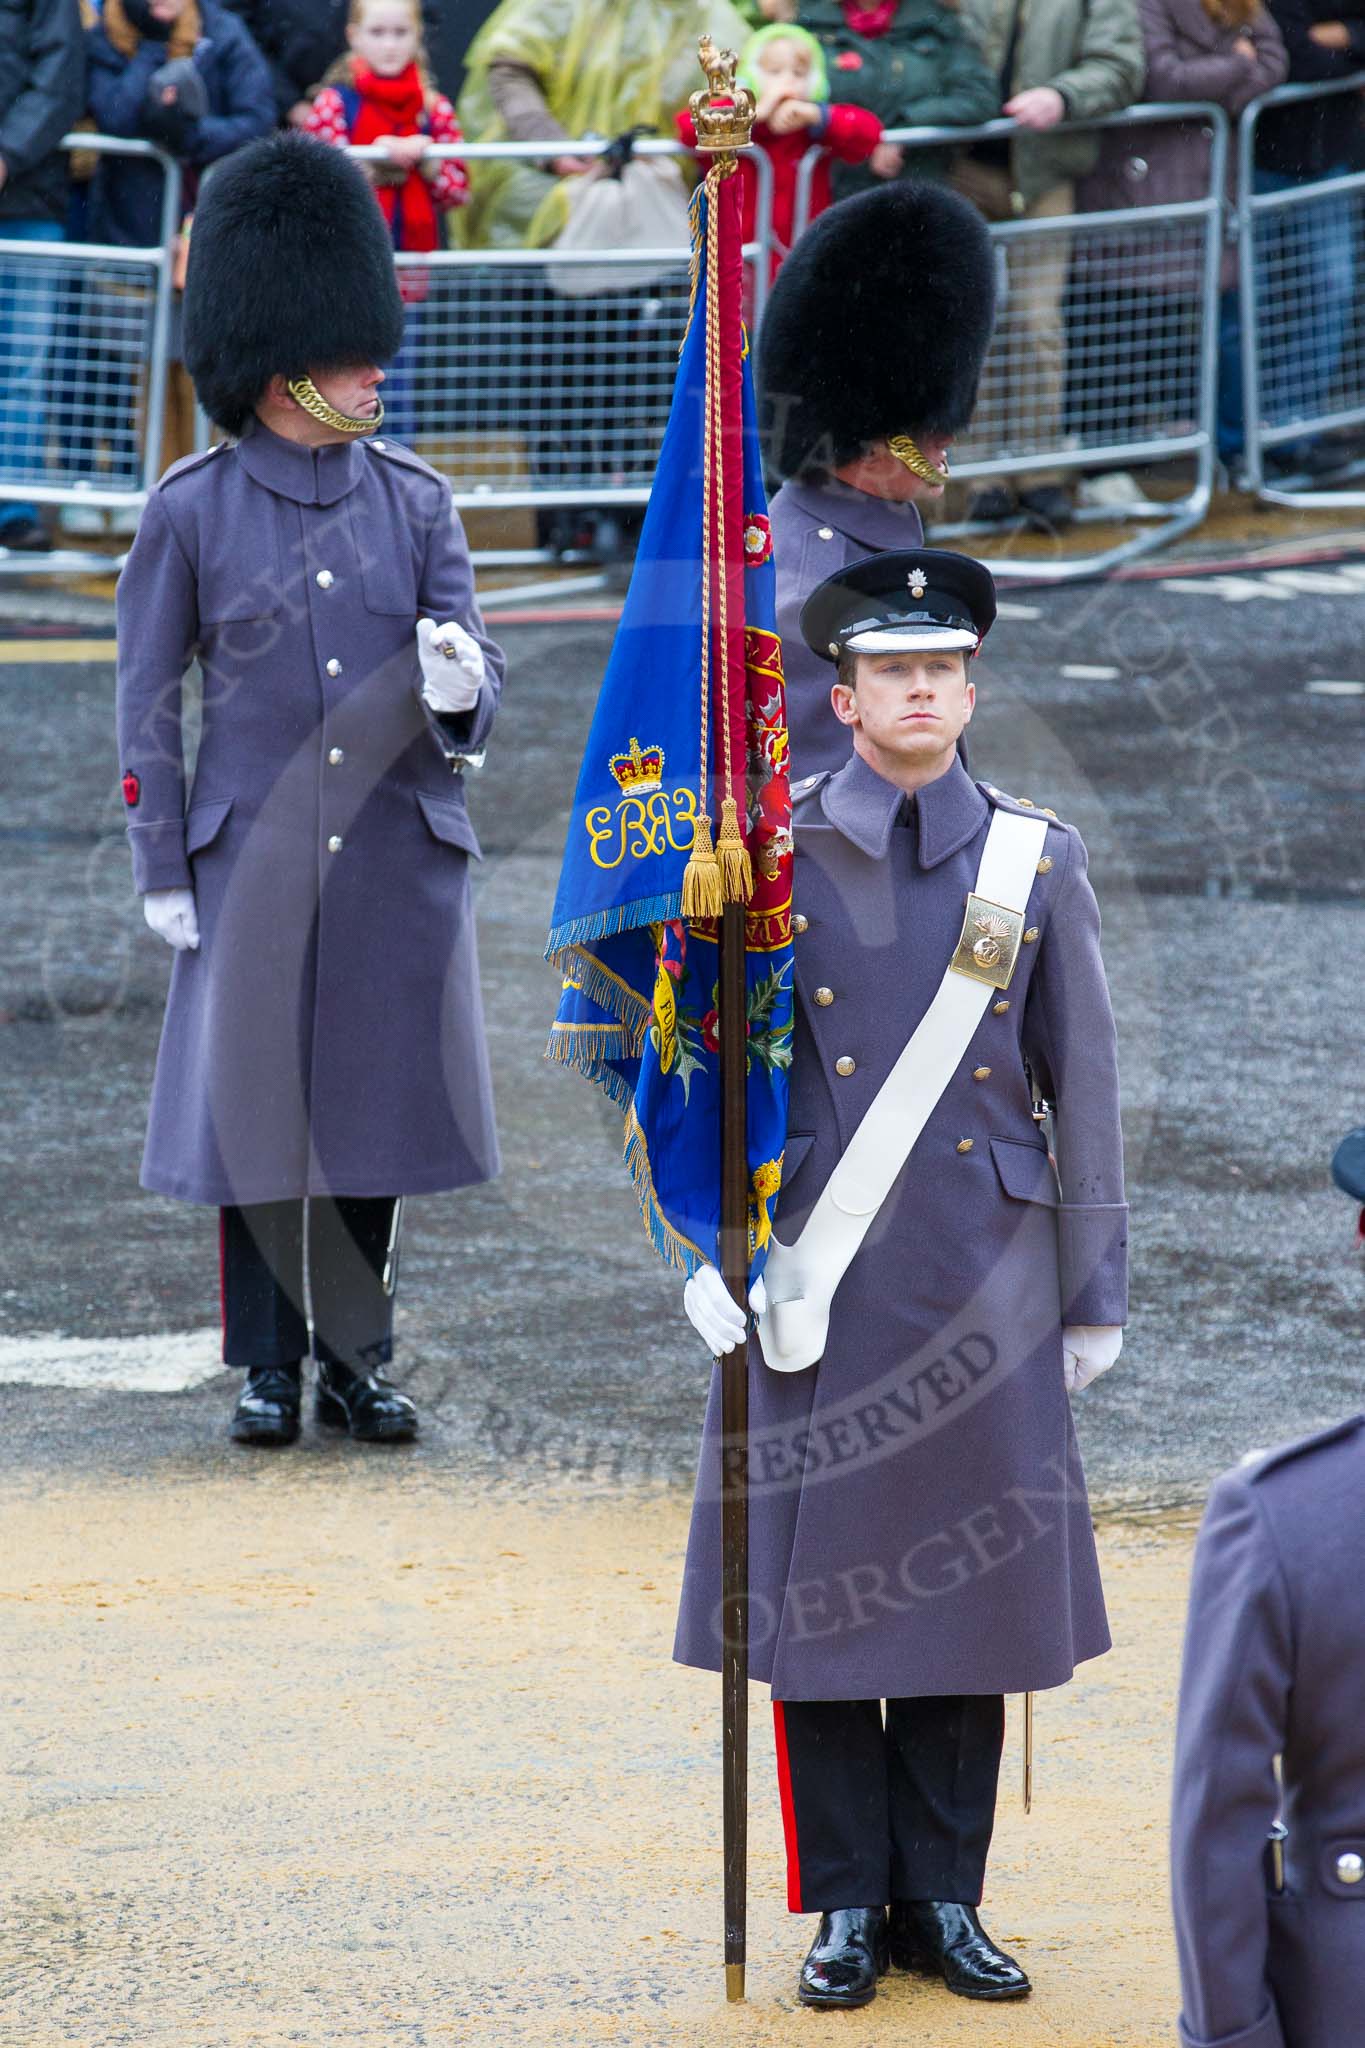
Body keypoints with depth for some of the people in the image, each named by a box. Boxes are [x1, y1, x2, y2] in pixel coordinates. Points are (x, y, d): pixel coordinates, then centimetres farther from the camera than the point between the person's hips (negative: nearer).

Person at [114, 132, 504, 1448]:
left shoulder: (415, 501, 3)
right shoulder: (191, 512, -4)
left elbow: (470, 686, 3)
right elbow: (146, 701, 0)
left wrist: (458, 687, -22)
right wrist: (162, 872, -3)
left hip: (398, 861, 2)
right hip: (253, 859, -2)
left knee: (375, 1112, 7)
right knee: (253, 1113, 2)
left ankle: (358, 1361, 19)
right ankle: (267, 1368, 14)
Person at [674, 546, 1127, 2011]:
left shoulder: (1038, 860, 4)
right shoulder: (775, 855, 0)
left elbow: (1083, 1087, 6)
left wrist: (1096, 1287, 5)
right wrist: (717, 1258, -8)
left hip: (983, 1287, 1)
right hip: (821, 1286, -1)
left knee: (969, 1581, 5)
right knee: (817, 1587, 1)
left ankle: (946, 1900, 15)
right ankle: (846, 1905, 11)